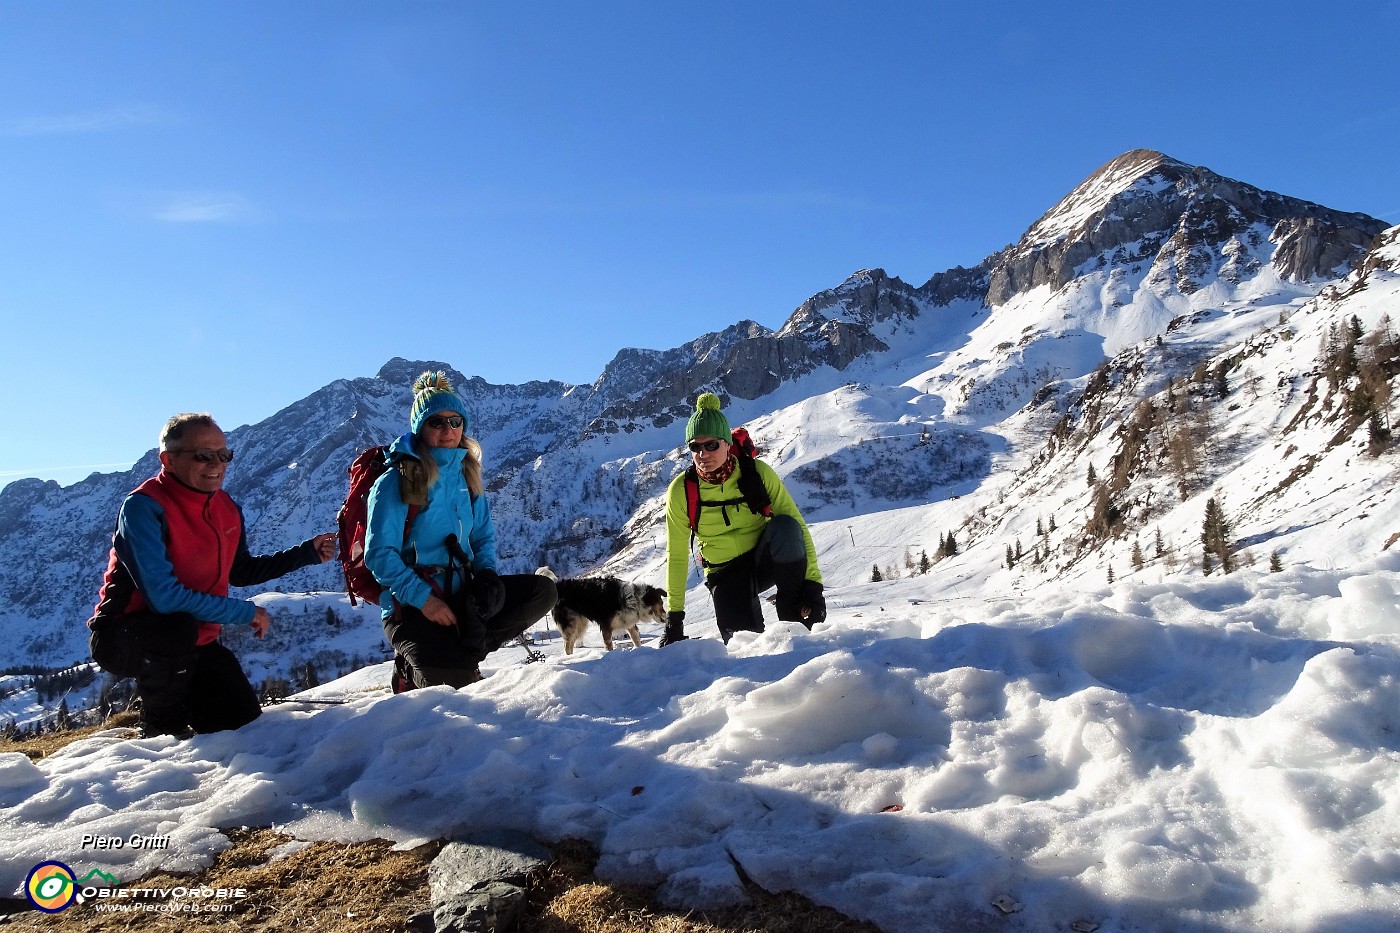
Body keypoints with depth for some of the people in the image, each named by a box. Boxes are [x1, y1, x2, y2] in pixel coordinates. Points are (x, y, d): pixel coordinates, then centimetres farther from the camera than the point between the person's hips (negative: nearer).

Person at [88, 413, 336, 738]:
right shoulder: (143, 507, -24)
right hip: (124, 636, -6)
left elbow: (239, 572, 12)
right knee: (177, 628, -39)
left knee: (242, 719, 1)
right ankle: (161, 725, -10)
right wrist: (245, 612, -25)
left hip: (192, 641, 7)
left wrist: (306, 553, 1)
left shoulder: (227, 508, -2)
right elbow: (162, 596, -32)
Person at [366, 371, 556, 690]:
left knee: (543, 590, -12)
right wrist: (422, 598, -23)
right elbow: (379, 554, -14)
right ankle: (413, 671, 7)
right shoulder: (396, 481, -9)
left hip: (460, 592, 7)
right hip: (412, 604, -6)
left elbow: (484, 534, 15)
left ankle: (459, 653, -12)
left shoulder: (466, 474, 10)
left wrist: (486, 573, -6)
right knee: (454, 683, -29)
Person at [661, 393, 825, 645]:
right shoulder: (681, 491, -13)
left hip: (766, 560, 0)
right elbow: (677, 556, -4)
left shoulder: (758, 473, -15)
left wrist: (812, 583, -23)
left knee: (784, 526, -33)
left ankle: (792, 614, -15)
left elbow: (797, 526, -13)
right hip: (726, 573, 0)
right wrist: (674, 617, -3)